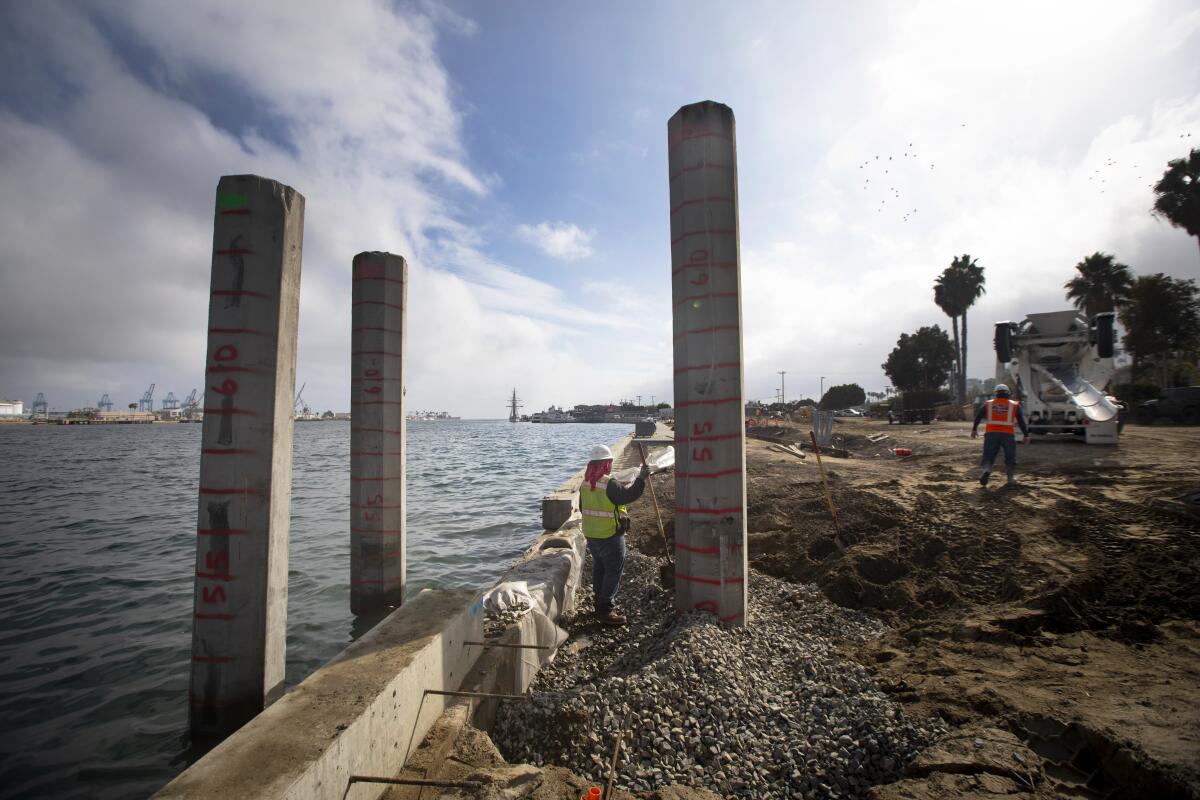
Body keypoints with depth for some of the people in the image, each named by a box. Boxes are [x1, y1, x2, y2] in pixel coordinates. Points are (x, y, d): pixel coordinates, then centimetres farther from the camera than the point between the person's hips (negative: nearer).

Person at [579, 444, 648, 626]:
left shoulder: (585, 483, 4)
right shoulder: (609, 483, -22)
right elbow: (628, 495, -23)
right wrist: (642, 477, -15)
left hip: (590, 534, 9)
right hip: (610, 536, -8)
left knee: (599, 568, 22)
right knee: (614, 571, 1)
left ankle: (601, 602, 35)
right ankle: (606, 611, 2)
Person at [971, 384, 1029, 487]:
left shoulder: (988, 404, 13)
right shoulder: (1015, 405, 11)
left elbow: (978, 417, 11)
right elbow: (1021, 421, 7)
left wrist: (974, 429, 20)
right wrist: (1026, 434, 11)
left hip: (991, 433, 0)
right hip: (1008, 434, 0)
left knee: (988, 455, 2)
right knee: (1010, 456, 14)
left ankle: (985, 469, -26)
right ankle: (1010, 478, 12)